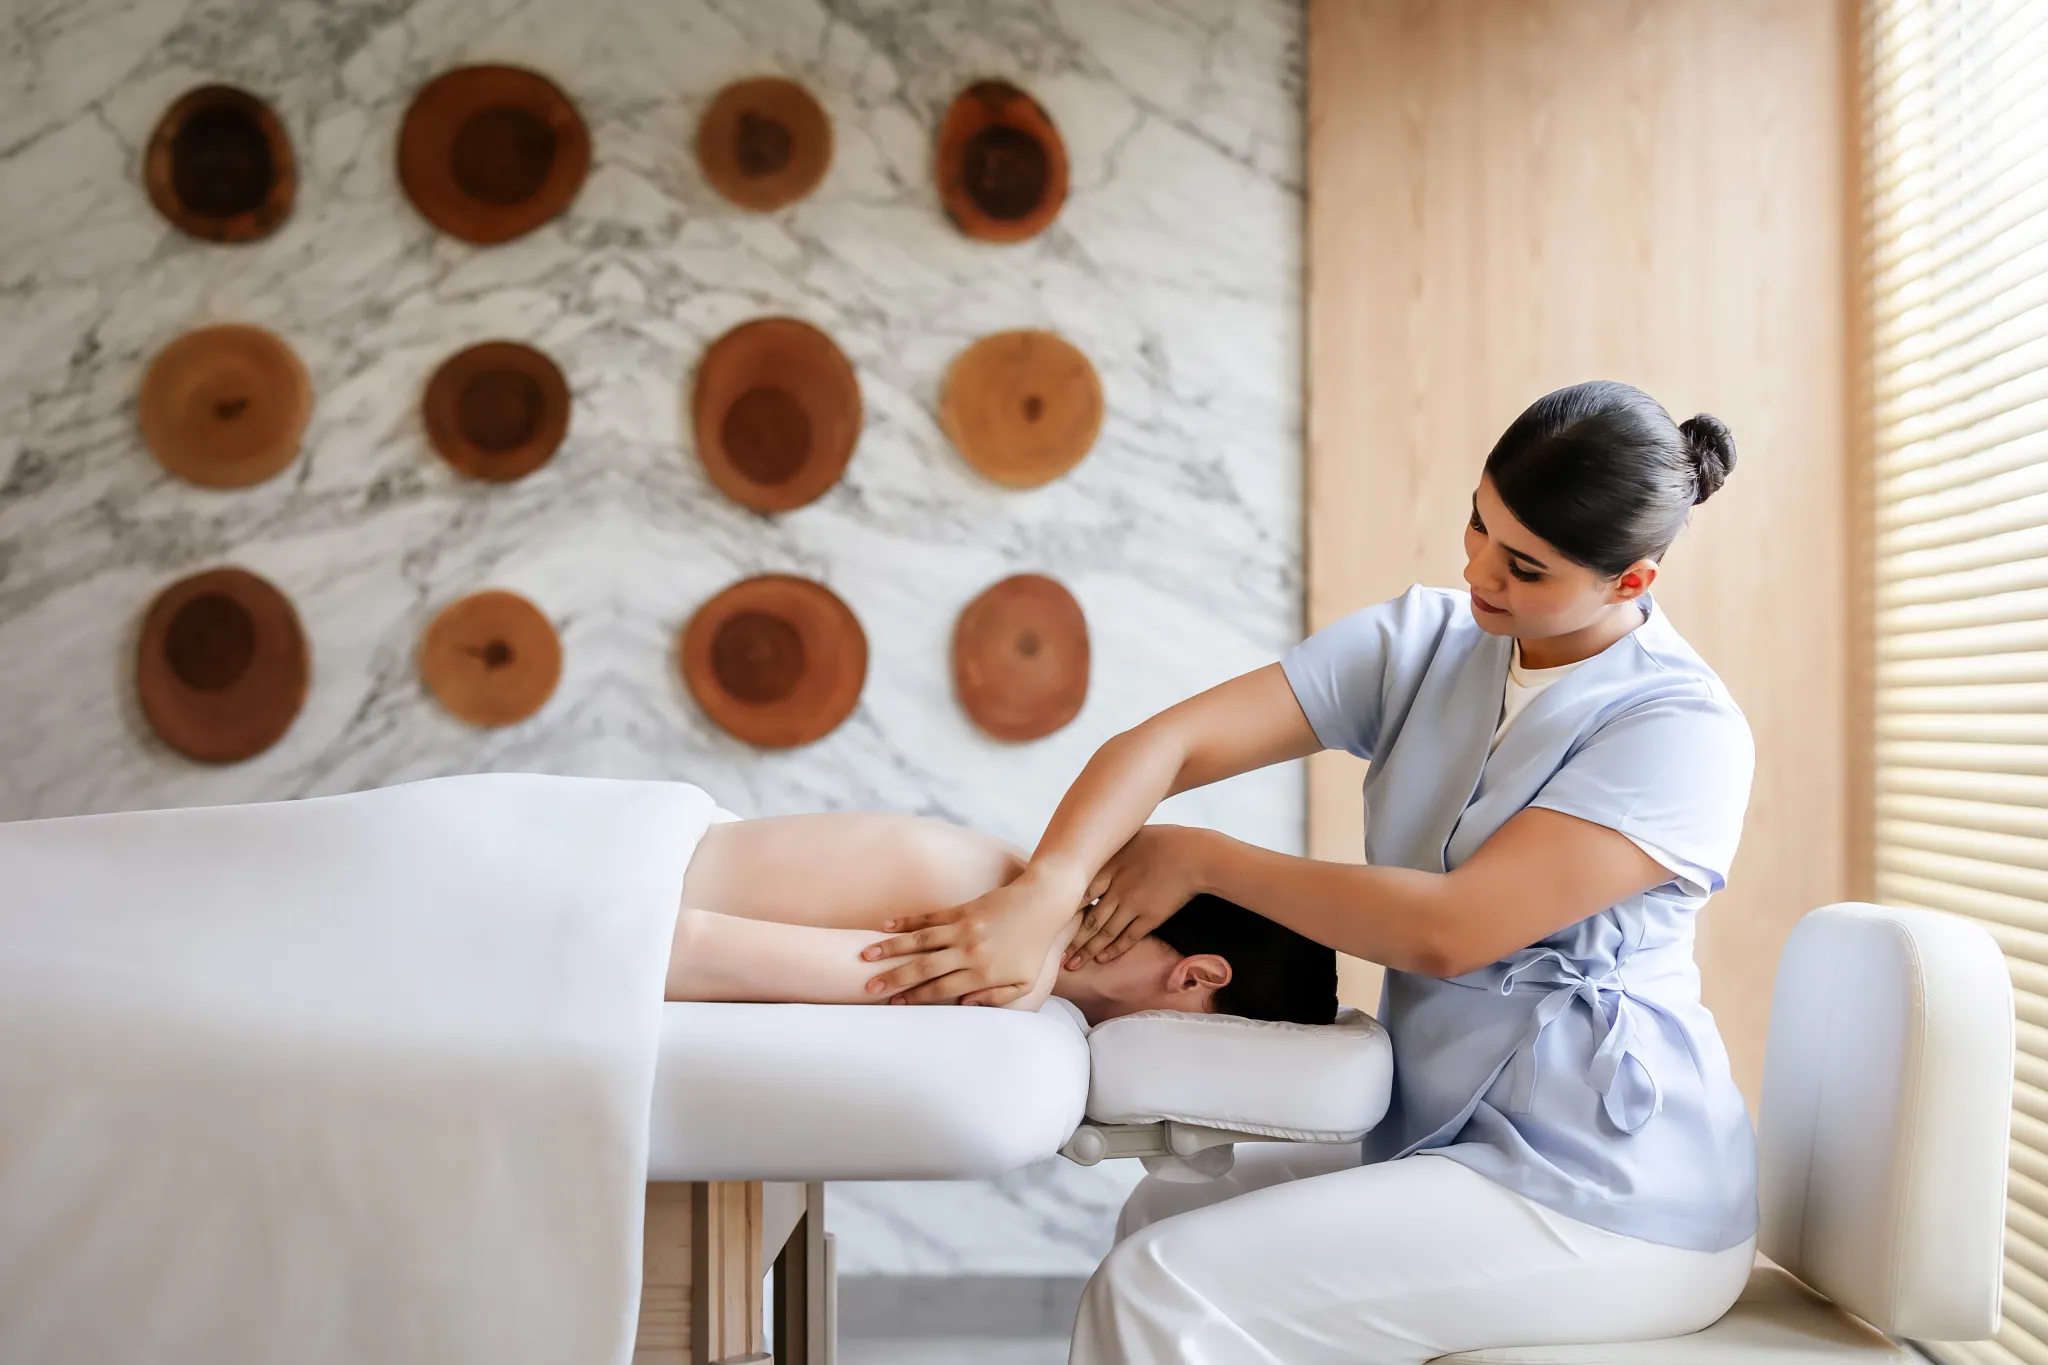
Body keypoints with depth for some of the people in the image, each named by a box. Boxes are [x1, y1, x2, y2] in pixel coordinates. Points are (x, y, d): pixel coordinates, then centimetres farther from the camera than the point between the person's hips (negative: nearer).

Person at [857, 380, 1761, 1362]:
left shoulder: (1684, 730, -15)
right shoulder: (1419, 645, 3)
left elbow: (1448, 930, -23)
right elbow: (1168, 741, -9)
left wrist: (1204, 858, -14)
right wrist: (1042, 894, -26)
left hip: (1602, 1204, -7)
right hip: (1451, 1142, 7)